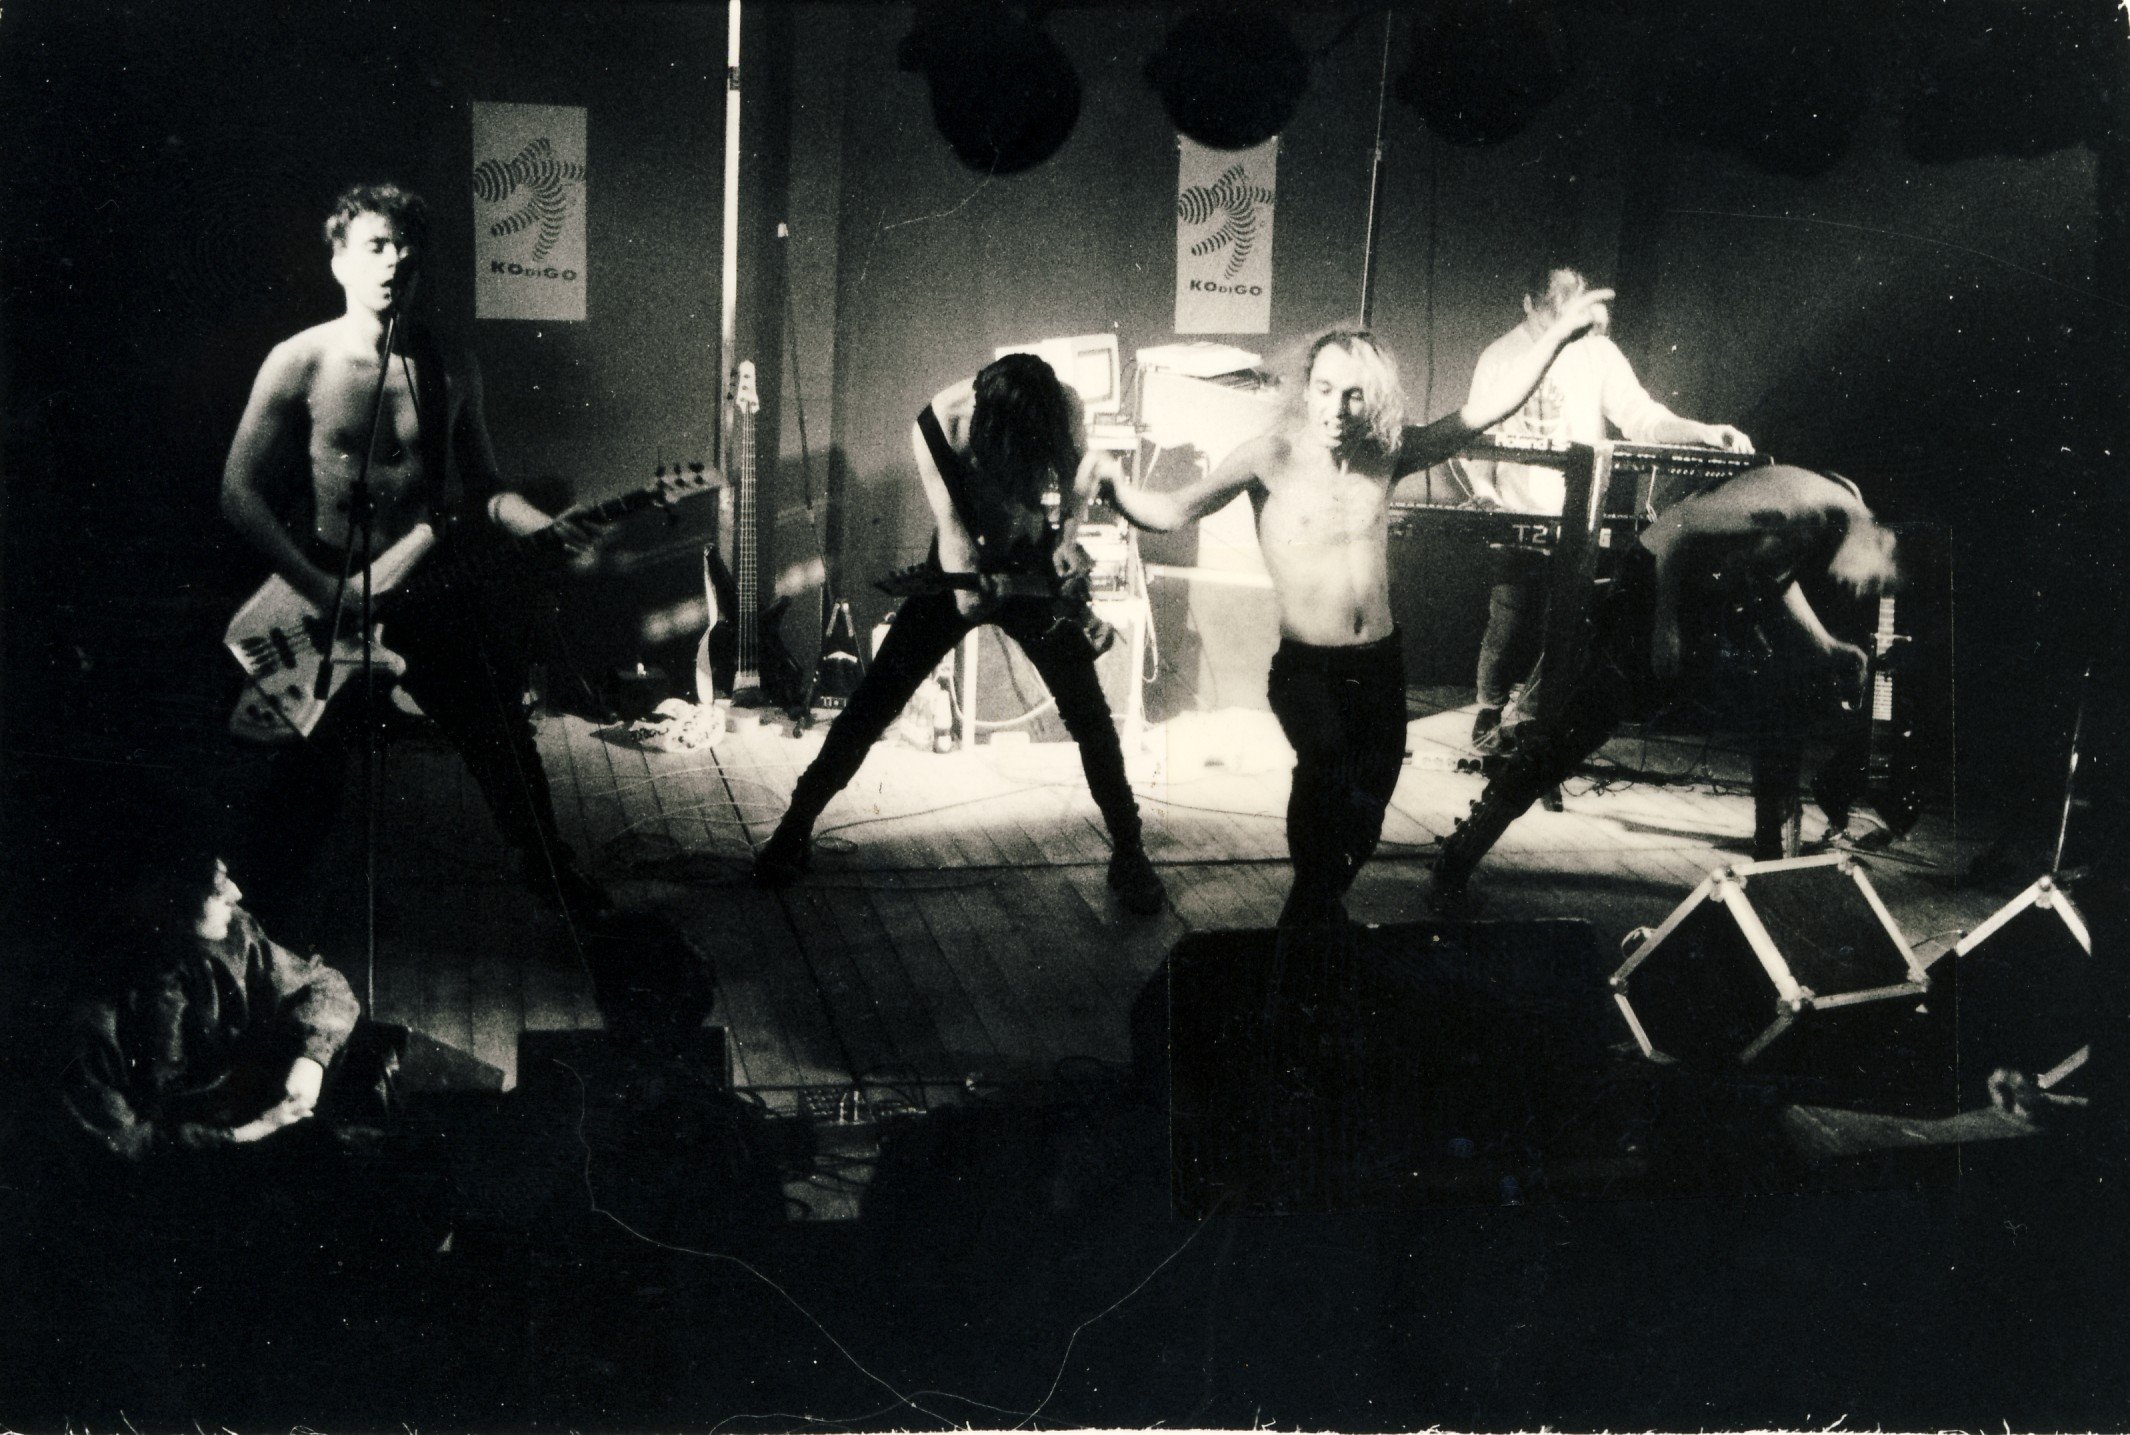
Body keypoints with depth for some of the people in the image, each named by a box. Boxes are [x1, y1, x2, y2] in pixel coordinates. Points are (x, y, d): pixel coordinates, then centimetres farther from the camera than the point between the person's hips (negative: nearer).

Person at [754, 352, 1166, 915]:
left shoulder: (1062, 409, -21)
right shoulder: (937, 425, -26)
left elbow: (1084, 461, -1)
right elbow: (951, 524, -22)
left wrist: (1069, 534, -12)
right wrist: (967, 586, -34)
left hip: (1037, 574, 1)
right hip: (965, 572, -1)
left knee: (1089, 714, -5)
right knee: (874, 702, -5)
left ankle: (1129, 853, 10)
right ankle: (795, 828, 8)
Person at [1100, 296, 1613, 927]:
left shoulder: (1387, 454, -1)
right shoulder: (1272, 456, -12)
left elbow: (1484, 408, -2)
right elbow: (1170, 512, -18)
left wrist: (1554, 336, -10)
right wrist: (1111, 485, -36)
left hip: (1381, 665, 5)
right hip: (1306, 668, -4)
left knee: (1364, 818, 13)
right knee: (1328, 772, -29)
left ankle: (1319, 910, 41)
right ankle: (1309, 915, -8)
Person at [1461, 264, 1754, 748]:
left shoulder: (1597, 352, 0)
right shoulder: (1498, 358, -1)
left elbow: (1641, 417, -5)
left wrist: (1703, 432, -20)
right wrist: (1482, 486, -13)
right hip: (1518, 521, -1)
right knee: (1508, 626, -2)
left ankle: (1538, 704, 26)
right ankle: (1491, 709, 19)